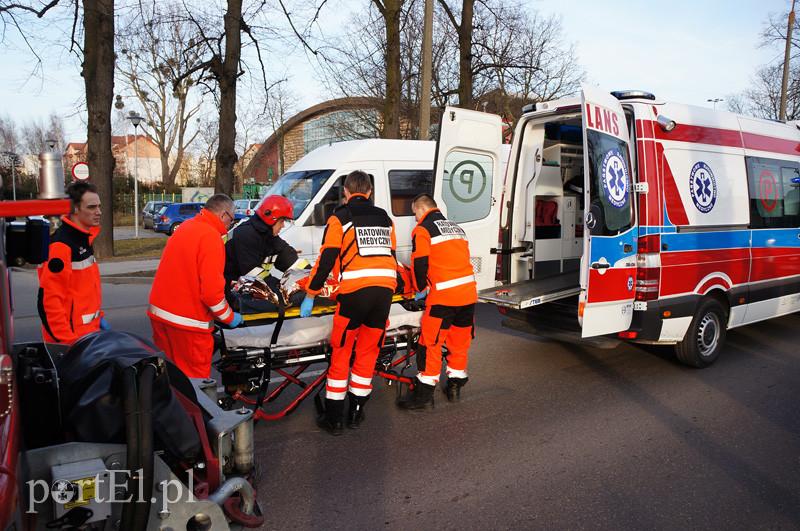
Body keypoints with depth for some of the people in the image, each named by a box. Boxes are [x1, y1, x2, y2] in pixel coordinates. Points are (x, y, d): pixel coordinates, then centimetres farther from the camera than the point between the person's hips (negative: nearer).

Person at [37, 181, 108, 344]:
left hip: (89, 330, 9)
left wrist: (98, 317, 17)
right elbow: (48, 299, -22)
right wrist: (67, 340, -22)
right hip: (71, 337, -9)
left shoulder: (83, 238, 10)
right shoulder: (61, 245, -19)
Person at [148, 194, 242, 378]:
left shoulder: (185, 227, 11)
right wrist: (229, 317, -6)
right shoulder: (211, 236, -16)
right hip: (187, 321, -8)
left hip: (159, 312, 8)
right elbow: (211, 290, -21)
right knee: (194, 375, 3)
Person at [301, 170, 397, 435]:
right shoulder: (385, 218, 20)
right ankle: (356, 413, 23)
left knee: (341, 352, 8)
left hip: (355, 290, -4)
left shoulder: (340, 218, 4)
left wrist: (310, 296, 6)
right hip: (385, 289, 5)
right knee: (368, 351, 15)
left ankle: (333, 418, 13)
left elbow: (326, 261, -1)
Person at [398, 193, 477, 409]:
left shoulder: (422, 230, -2)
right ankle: (455, 386, 26)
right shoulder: (457, 228, 21)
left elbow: (419, 264, -7)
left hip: (443, 296, -7)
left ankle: (424, 393, 6)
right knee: (459, 342, 16)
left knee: (430, 343, 1)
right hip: (469, 293, 7)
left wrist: (420, 288, 10)